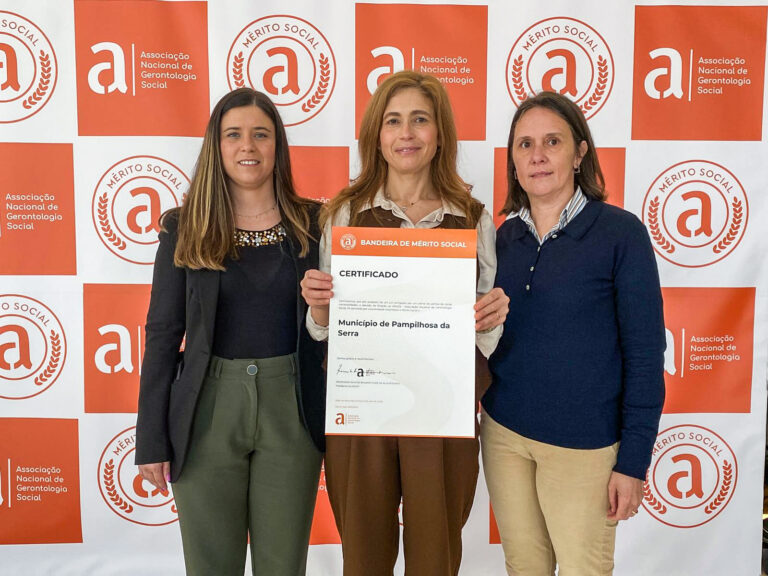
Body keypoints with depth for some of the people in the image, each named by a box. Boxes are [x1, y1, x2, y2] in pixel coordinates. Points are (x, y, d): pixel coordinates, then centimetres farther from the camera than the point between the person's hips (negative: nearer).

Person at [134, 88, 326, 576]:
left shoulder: (313, 224, 2)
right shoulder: (185, 228, 2)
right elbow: (163, 333, 2)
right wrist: (152, 439, 0)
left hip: (292, 408, 0)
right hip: (209, 409, 0)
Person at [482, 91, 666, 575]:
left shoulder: (621, 233, -10)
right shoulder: (505, 237, 4)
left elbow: (645, 354, -10)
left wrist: (634, 461, -11)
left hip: (584, 444, -4)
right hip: (503, 432, 4)